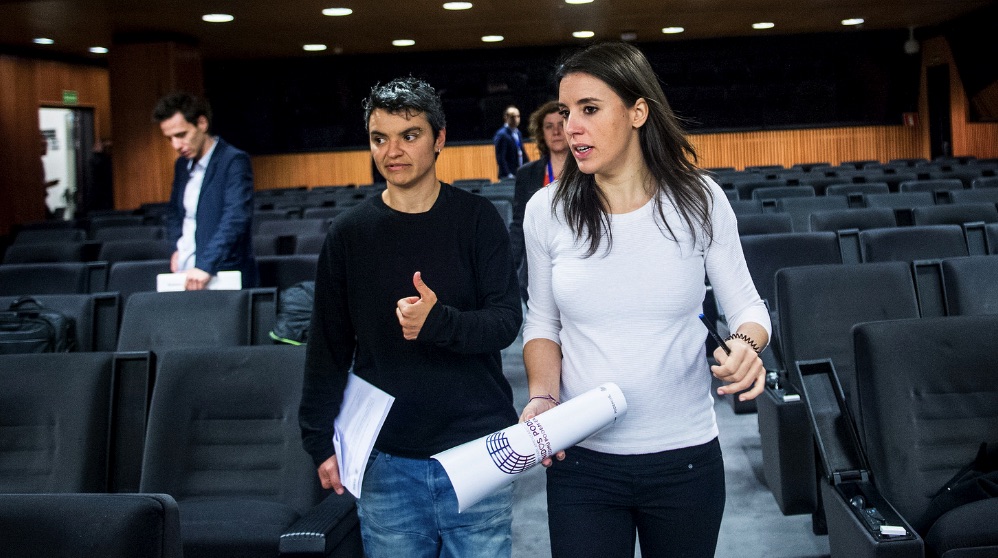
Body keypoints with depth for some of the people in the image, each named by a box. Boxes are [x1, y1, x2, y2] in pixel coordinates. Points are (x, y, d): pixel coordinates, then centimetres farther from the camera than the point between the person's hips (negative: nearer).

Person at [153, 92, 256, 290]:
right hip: (185, 277, 7)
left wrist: (206, 266, -32)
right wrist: (178, 247, 8)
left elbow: (235, 219, -23)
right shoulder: (182, 164, 12)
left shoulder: (234, 161, -11)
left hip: (224, 279, -6)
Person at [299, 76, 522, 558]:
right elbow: (328, 347, 6)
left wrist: (439, 322, -26)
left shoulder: (477, 219, -1)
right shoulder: (349, 233, 3)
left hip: (477, 453, -1)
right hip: (386, 460, 1)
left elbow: (507, 321, -7)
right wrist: (320, 441, 3)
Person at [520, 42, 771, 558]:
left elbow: (746, 306, 2)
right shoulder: (546, 210, -3)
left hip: (686, 458, 0)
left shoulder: (699, 200, -6)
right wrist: (542, 397, -11)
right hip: (581, 462, 0)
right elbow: (542, 323, 7)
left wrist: (747, 345, -20)